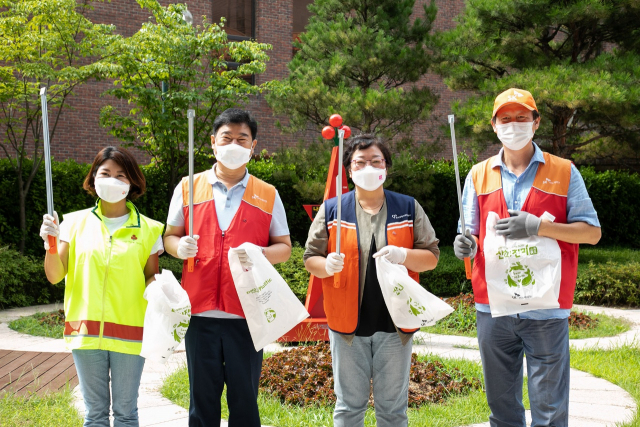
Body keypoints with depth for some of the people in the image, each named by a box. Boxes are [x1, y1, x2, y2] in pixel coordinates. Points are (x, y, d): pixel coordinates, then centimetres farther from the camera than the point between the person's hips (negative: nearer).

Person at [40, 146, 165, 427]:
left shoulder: (147, 229, 2)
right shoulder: (76, 222, 4)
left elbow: (152, 277, 6)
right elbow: (55, 276, 3)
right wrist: (50, 244, -14)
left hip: (129, 333, -1)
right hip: (85, 330, 1)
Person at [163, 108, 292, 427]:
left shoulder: (268, 196, 8)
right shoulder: (188, 188, 8)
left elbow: (284, 247, 8)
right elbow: (169, 236, 14)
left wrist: (259, 254, -13)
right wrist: (179, 247, -10)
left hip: (247, 315, 0)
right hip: (200, 312, 1)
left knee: (244, 399, 4)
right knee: (202, 398, 7)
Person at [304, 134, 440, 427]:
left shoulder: (408, 208, 5)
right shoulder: (331, 210, 4)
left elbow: (431, 257, 4)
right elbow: (310, 259, 5)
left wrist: (403, 255, -16)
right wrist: (327, 266, -18)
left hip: (395, 324, 1)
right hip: (348, 325, 0)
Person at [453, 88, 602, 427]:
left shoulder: (563, 172, 4)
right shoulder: (479, 175, 11)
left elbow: (592, 232, -1)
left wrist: (539, 226, -16)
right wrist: (466, 244, -11)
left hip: (546, 310, -2)